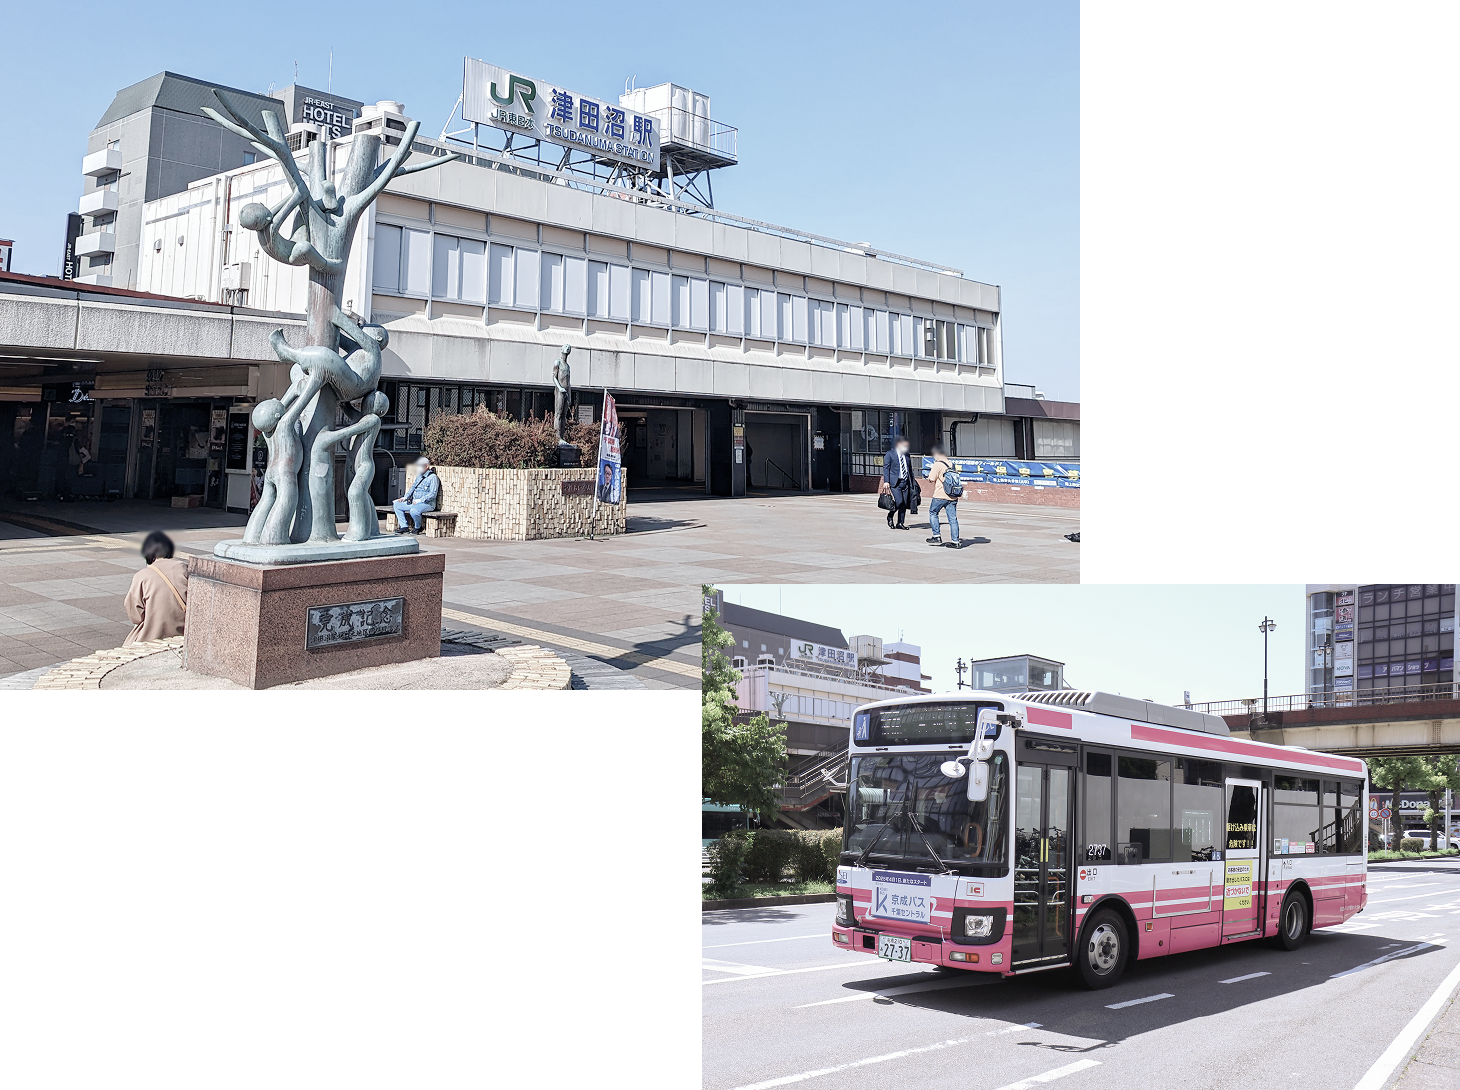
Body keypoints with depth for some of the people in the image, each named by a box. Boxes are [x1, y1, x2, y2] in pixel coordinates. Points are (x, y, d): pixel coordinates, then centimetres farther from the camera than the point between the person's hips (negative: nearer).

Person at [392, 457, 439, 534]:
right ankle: (404, 526, -1)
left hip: (427, 504, -9)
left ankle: (418, 527, -7)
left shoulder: (433, 477, -10)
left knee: (414, 510, -37)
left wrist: (419, 500, -24)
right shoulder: (419, 477, 18)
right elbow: (412, 488, 25)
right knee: (396, 504, 4)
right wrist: (405, 497, 8)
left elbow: (433, 494, -18)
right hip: (413, 502, 9)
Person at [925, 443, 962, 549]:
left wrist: (928, 477, 10)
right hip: (952, 496, 6)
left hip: (940, 496, -6)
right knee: (953, 518, 4)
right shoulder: (950, 463, 11)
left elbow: (932, 479, -12)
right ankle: (955, 541, 2)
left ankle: (937, 536, 9)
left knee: (932, 513, 13)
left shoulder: (937, 464, -9)